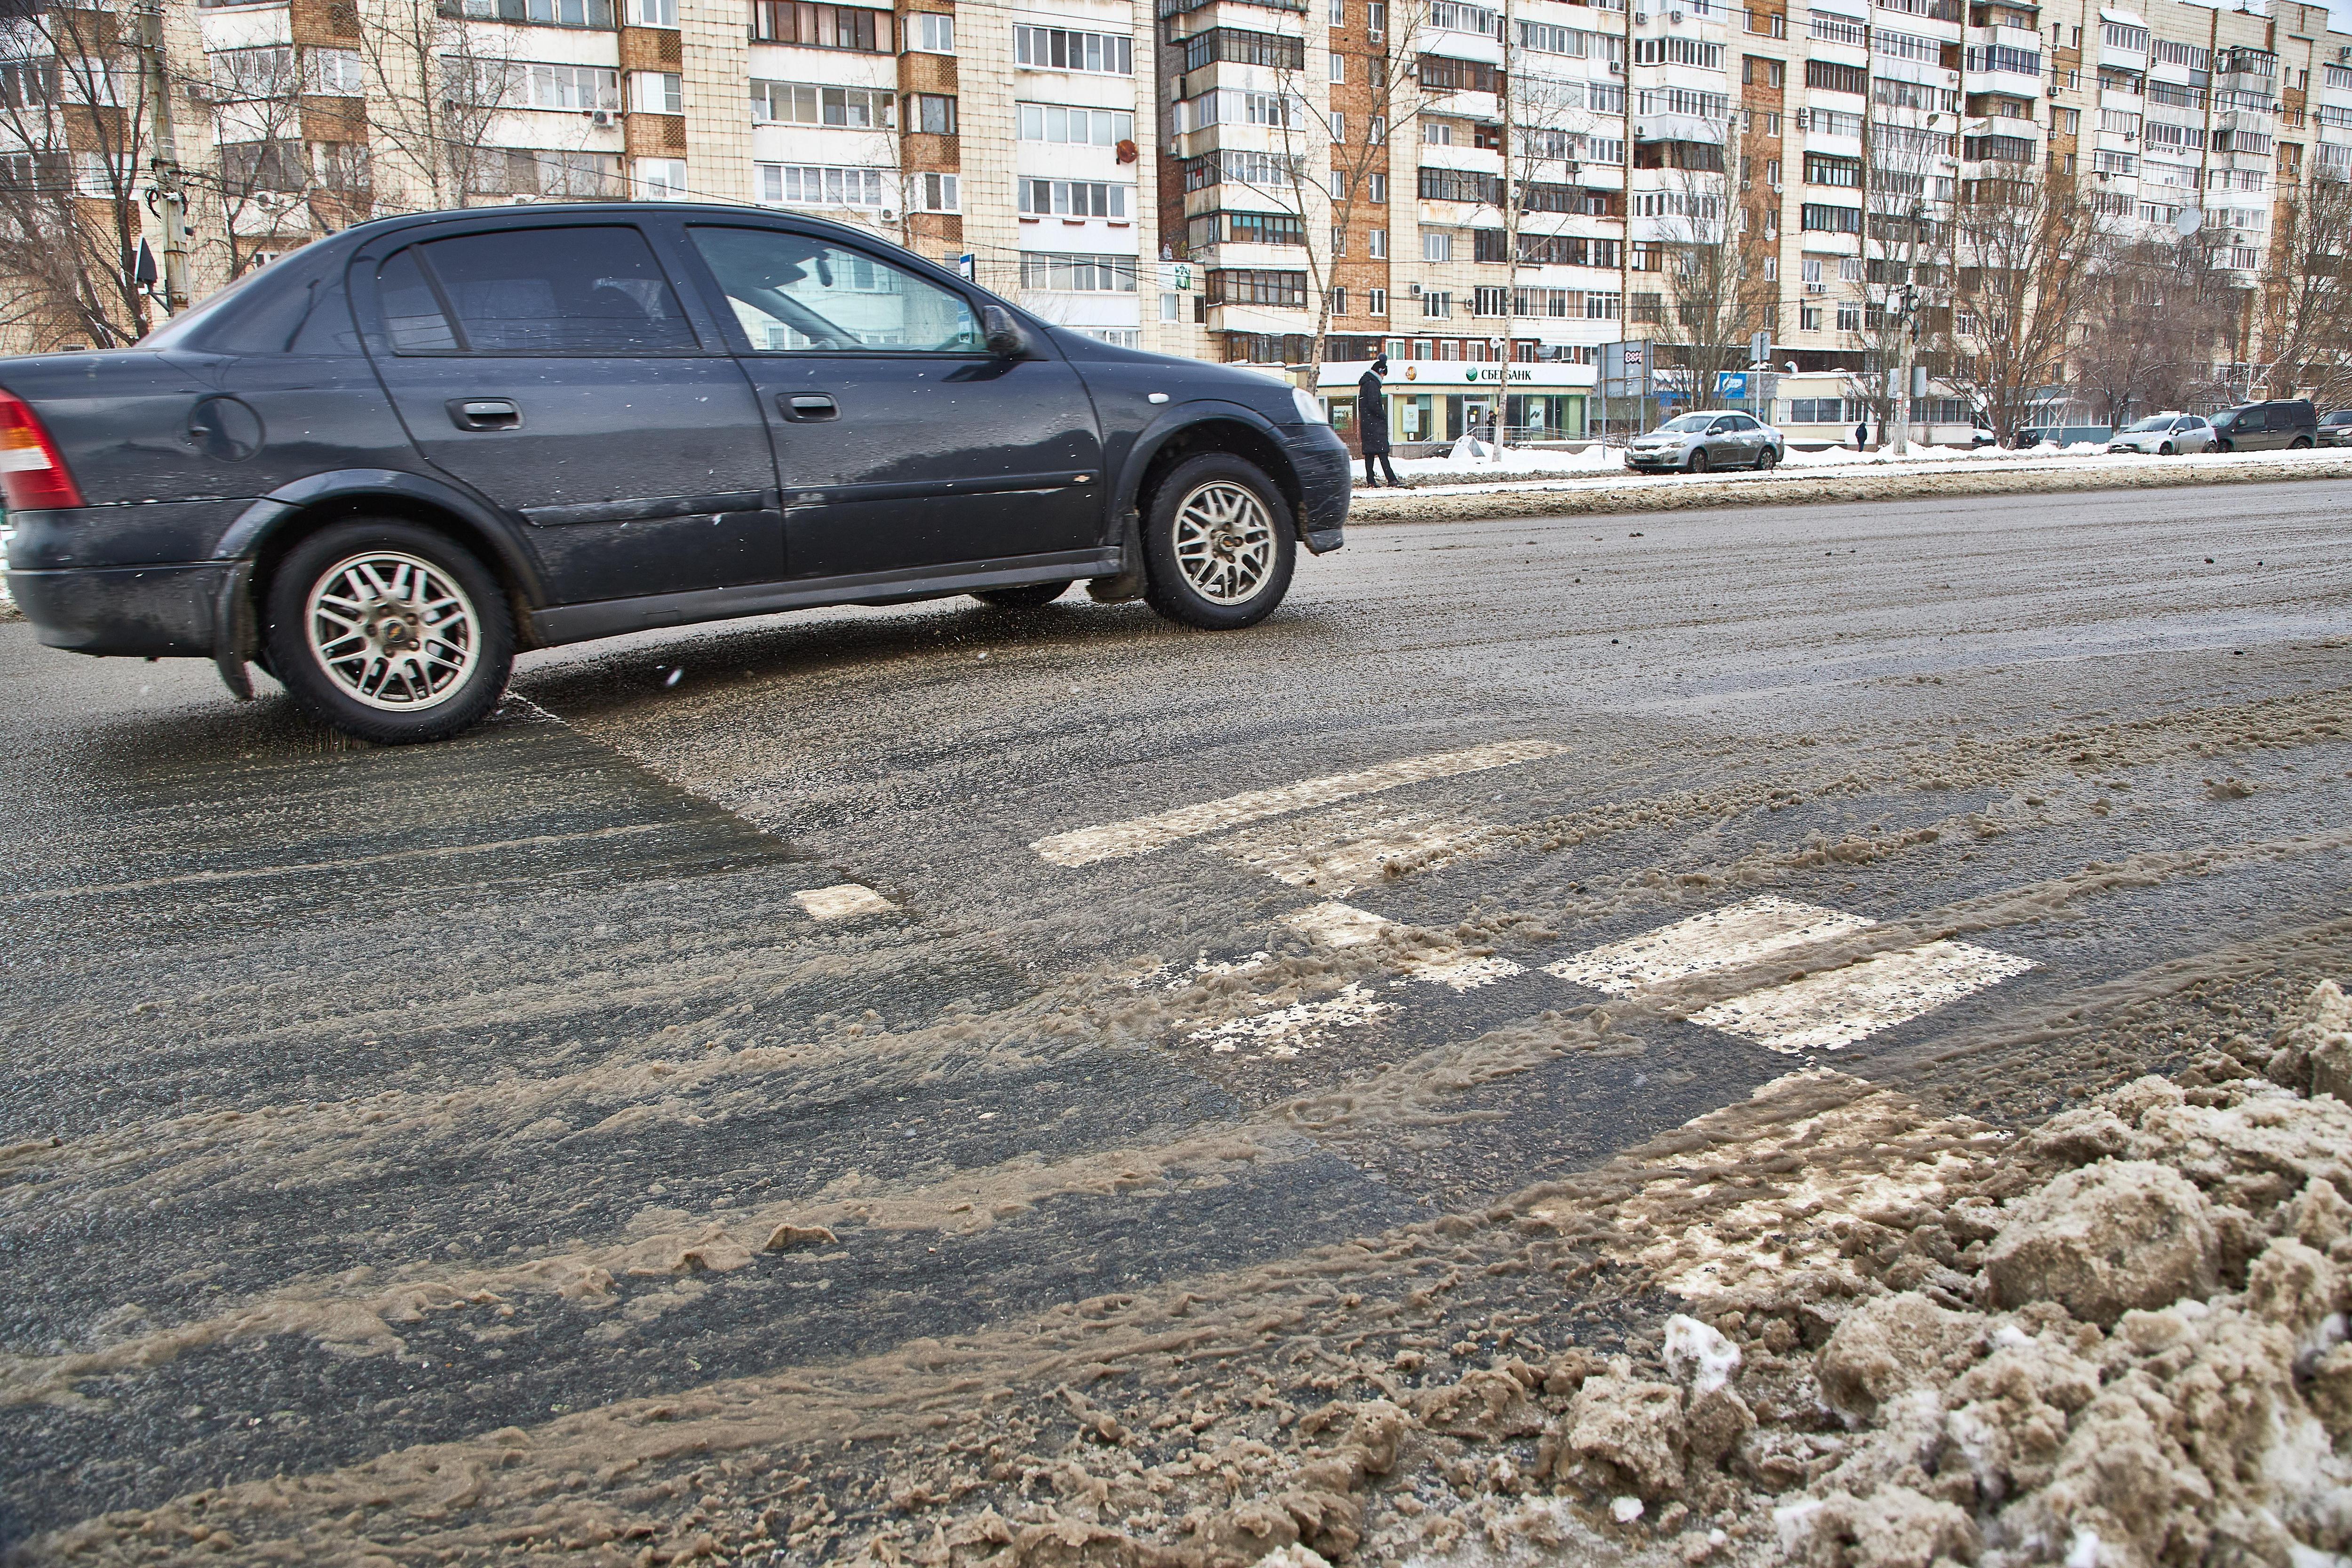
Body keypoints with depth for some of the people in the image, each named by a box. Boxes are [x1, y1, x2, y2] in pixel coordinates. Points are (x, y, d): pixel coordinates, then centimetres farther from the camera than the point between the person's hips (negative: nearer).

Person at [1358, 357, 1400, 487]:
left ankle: (1370, 481, 6)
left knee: (1369, 453, 7)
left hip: (1367, 424, 10)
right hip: (1375, 425, -10)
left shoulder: (1365, 383, 18)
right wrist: (1384, 416, -8)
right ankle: (1392, 480, -15)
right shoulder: (1372, 384, -13)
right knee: (1382, 452, -12)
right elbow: (1373, 405, -20)